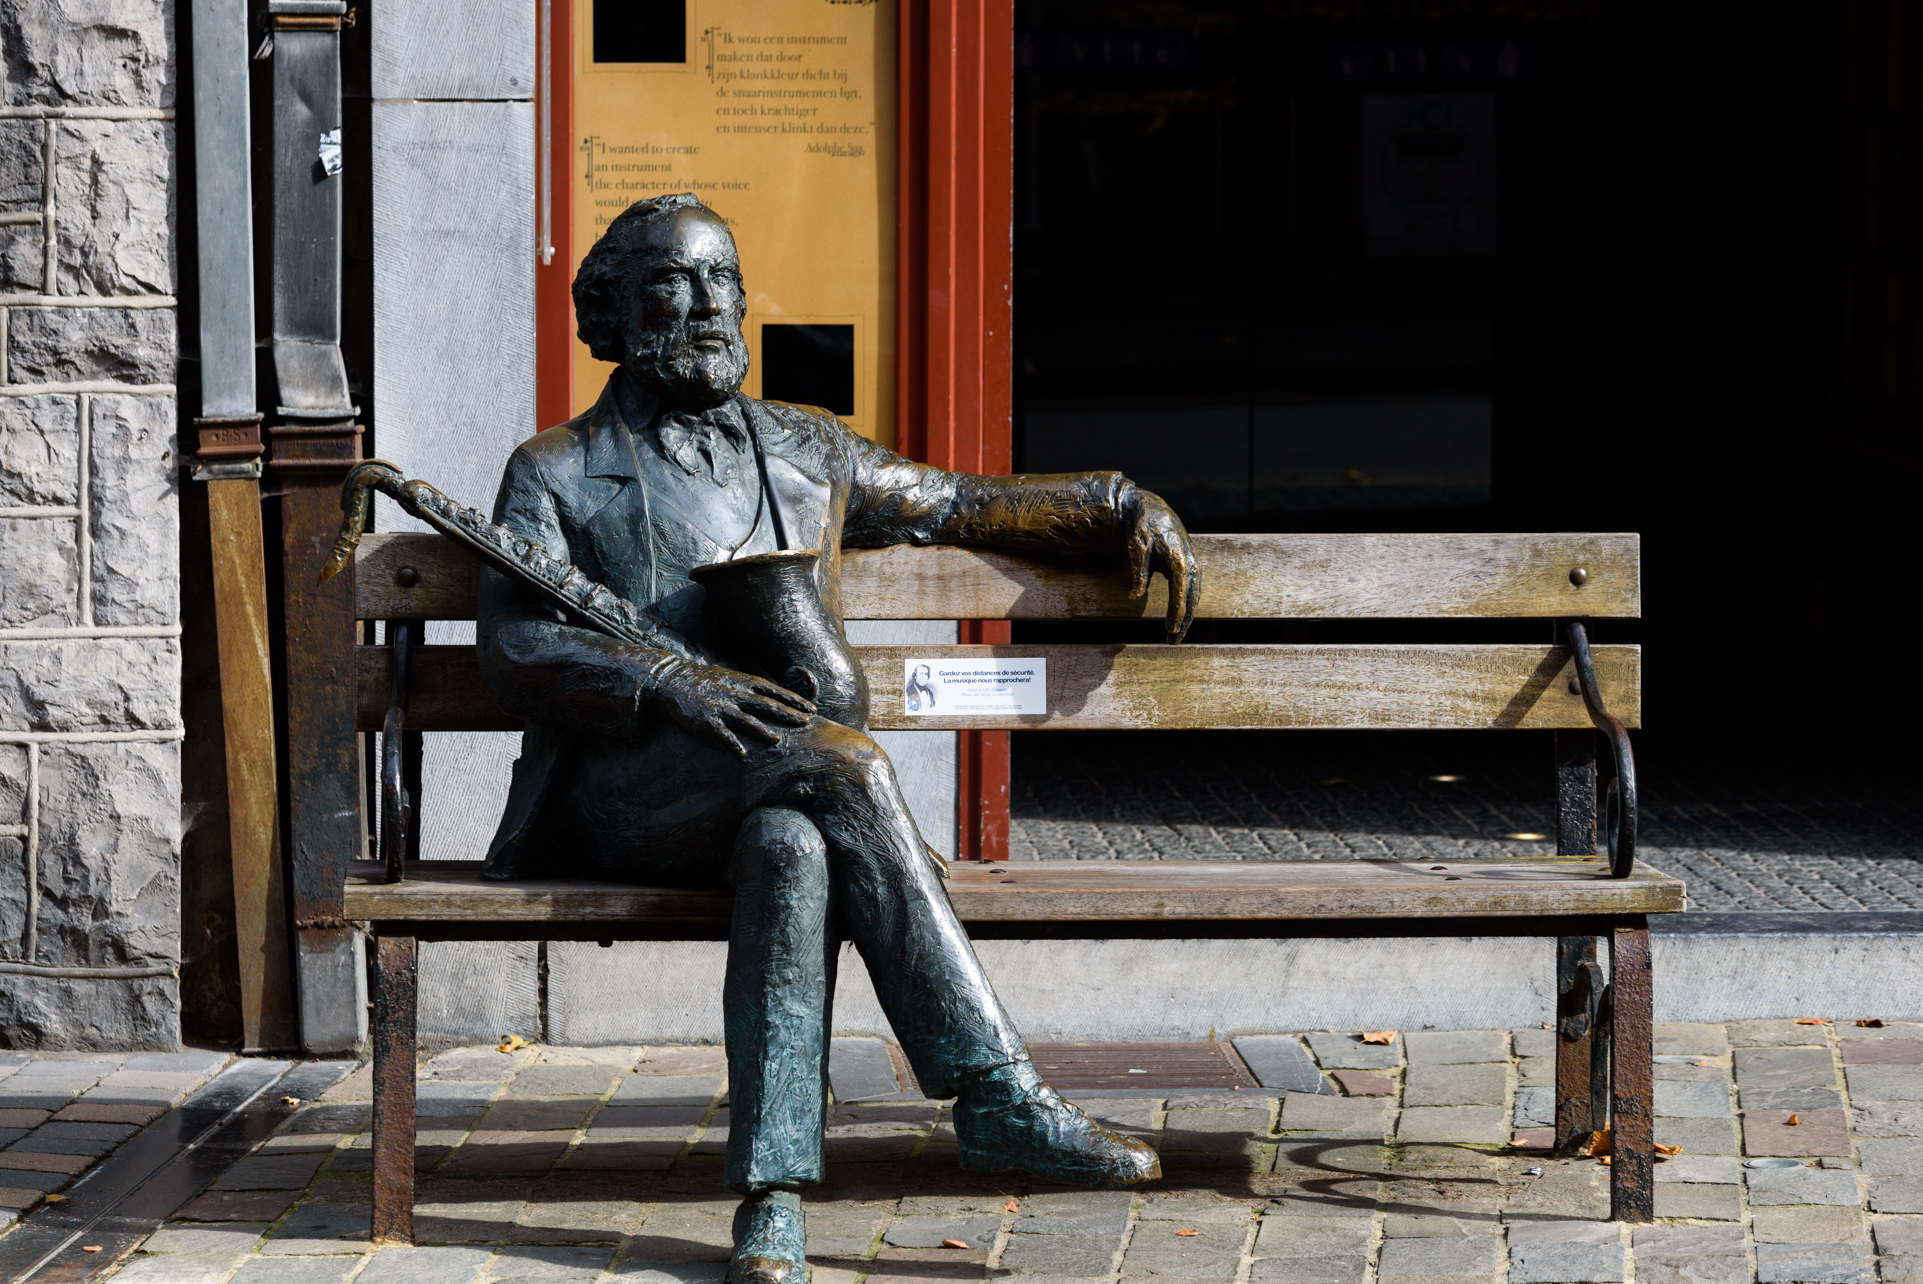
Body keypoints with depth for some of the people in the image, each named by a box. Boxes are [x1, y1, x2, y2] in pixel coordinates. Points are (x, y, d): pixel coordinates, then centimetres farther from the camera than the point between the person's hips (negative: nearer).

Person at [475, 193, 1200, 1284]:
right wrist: (671, 679, -19)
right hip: (624, 797, -3)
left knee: (794, 851, -36)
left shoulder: (803, 450, 23)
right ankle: (998, 1096, -37)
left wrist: (1126, 505, 16)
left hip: (773, 794, 3)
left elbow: (975, 503, 30)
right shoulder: (557, 474, 10)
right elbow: (511, 658, -3)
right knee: (841, 761, -33)